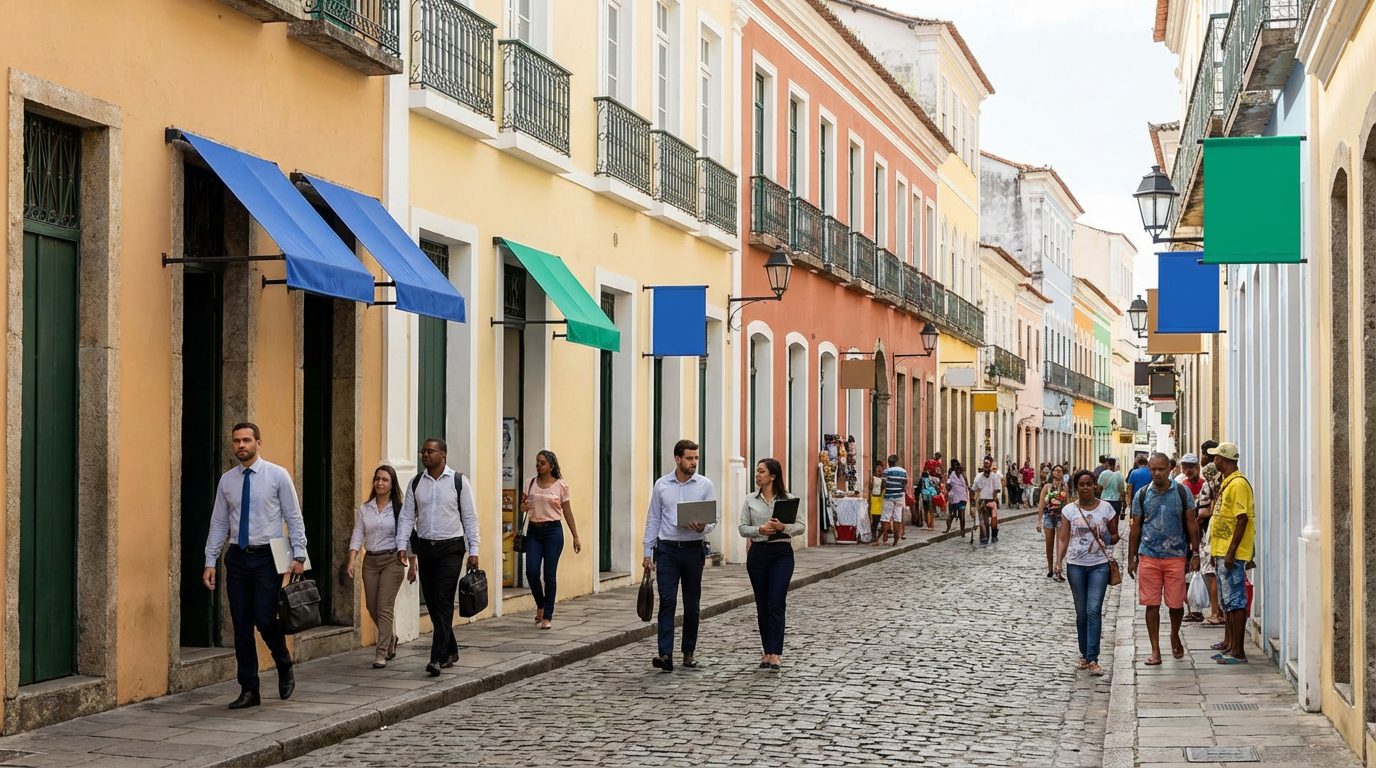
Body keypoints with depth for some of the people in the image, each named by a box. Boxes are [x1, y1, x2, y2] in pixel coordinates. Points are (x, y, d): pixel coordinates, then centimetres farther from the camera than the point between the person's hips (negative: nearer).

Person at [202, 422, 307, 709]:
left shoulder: (277, 475, -2)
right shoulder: (227, 480, 8)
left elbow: (294, 518, -2)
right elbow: (218, 524, 11)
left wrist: (299, 555, -10)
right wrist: (210, 562, 5)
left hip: (267, 557, -4)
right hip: (237, 557, 4)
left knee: (265, 620, -11)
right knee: (241, 627, 4)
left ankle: (285, 669, 18)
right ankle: (249, 690, 13)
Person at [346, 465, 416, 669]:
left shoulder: (399, 509, -1)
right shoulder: (363, 510, 7)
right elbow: (357, 536, 3)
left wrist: (412, 566, 1)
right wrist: (352, 560, -9)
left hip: (392, 560, -4)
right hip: (370, 561, 4)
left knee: (384, 608, -9)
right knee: (372, 608, 9)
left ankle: (381, 653, -4)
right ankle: (390, 638, 36)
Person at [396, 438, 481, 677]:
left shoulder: (458, 482, -3)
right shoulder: (416, 483, 7)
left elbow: (470, 518, -1)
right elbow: (407, 516, 7)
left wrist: (473, 551, -5)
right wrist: (402, 545, -5)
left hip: (451, 548, -4)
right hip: (425, 547, 4)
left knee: (444, 601, -11)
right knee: (431, 602, 9)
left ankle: (438, 657, -13)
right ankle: (451, 651, 24)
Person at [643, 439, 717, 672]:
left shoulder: (705, 485, 2)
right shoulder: (661, 485, 4)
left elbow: (713, 518, 0)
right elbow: (653, 519, 8)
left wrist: (703, 527, -23)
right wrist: (647, 552, 4)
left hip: (693, 549, 0)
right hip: (667, 549, 0)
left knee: (692, 604, 9)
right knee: (667, 602, -10)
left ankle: (689, 652, 21)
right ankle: (665, 654, -15)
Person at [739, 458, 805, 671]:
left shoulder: (787, 499, 1)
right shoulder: (751, 500, 7)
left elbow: (800, 526, 0)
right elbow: (743, 528, 4)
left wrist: (783, 527, -19)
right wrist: (760, 530, -15)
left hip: (782, 552, -3)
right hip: (758, 552, 3)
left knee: (776, 603, -11)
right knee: (762, 605, 7)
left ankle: (775, 653, -15)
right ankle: (767, 651, 16)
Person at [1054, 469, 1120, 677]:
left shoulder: (1105, 508, 1)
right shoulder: (1069, 510, 1)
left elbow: (1115, 536, 10)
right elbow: (1062, 538, -1)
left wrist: (1106, 538, -13)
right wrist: (1059, 562, -14)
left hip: (1099, 565, -1)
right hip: (1076, 566, 1)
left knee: (1094, 610, -12)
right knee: (1081, 613, 8)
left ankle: (1092, 659, -12)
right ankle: (1084, 654, 21)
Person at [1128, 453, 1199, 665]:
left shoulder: (1183, 493, 1)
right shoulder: (1142, 495, 5)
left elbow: (1191, 524, 5)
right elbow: (1135, 528, 9)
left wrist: (1195, 553, 0)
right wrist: (1131, 558, 8)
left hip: (1176, 556, -1)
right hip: (1148, 556, 1)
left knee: (1176, 604, 3)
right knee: (1152, 604, 0)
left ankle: (1175, 636, 33)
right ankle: (1155, 651, 7)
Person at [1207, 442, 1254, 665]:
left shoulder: (1238, 484, -16)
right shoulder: (1226, 483, 16)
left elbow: (1242, 520, -20)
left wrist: (1231, 552, -22)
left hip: (1232, 553, -10)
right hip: (1222, 552, 10)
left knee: (1235, 601, -8)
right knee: (1226, 601, 17)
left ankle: (1238, 652, -6)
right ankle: (1229, 644, 27)